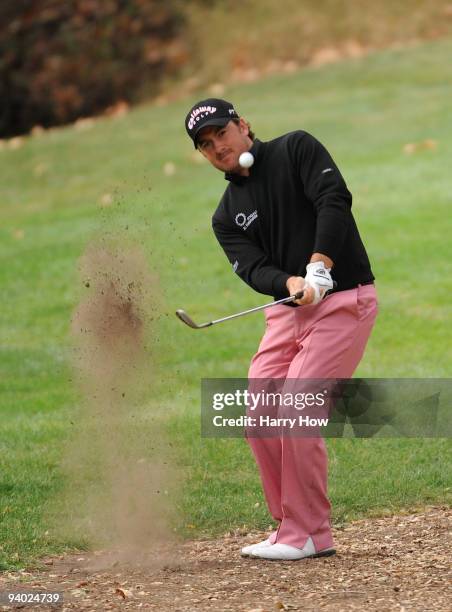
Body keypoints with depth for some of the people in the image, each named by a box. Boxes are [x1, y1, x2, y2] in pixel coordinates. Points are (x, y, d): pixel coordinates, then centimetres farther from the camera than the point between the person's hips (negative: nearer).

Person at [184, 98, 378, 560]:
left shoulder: (296, 149, -2)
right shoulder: (226, 217, 12)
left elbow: (334, 200, -16)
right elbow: (253, 269, -4)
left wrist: (318, 269, -26)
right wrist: (291, 284, -27)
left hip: (344, 301, -7)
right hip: (287, 311, 7)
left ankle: (308, 535, -9)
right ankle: (290, 525, 10)